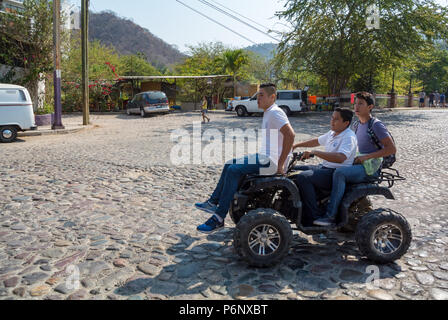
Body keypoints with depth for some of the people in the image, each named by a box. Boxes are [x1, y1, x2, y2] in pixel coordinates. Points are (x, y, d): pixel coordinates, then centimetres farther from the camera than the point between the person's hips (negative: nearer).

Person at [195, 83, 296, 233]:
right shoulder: (268, 113, 18)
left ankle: (219, 218, -17)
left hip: (272, 162, -11)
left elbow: (290, 134, -29)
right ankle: (213, 202, 15)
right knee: (229, 165, 10)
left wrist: (280, 164, -26)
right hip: (265, 157, 11)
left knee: (234, 170, -20)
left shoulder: (275, 112, -15)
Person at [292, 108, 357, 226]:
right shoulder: (332, 133, 15)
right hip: (324, 167, 10)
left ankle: (314, 218, -23)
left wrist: (314, 152, -34)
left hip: (337, 173, -10)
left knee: (303, 177, -28)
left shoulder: (349, 137, -15)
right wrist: (295, 145, 26)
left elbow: (340, 158, -32)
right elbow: (316, 141, 31)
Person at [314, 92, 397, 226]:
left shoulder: (376, 125, -9)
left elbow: (392, 149, -15)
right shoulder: (358, 124, 15)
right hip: (358, 164, 9)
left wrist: (367, 157, -20)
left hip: (371, 168, -9)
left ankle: (331, 216, -30)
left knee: (339, 172, -32)